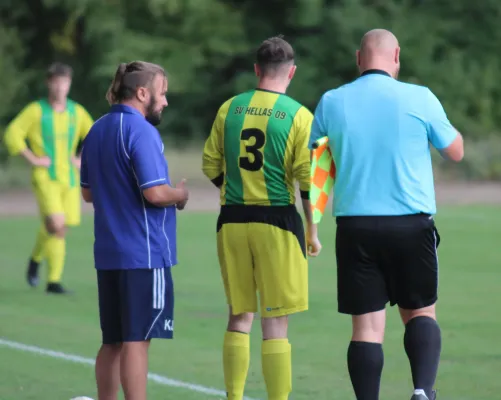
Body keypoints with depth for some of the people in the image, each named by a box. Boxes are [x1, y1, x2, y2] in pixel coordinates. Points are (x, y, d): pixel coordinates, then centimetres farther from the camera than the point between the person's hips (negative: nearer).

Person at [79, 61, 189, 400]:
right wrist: (180, 194, -3)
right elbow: (155, 193, -21)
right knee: (137, 340, -5)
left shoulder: (97, 130, 13)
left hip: (108, 254, 8)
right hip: (144, 254, -8)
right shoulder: (141, 132, -15)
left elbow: (88, 192, 21)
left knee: (113, 342, 13)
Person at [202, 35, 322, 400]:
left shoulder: (229, 109, 4)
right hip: (277, 222, -4)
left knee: (240, 317, 14)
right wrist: (312, 232, 1)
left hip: (232, 221, 4)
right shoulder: (299, 116, -6)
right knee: (276, 323, 0)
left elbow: (211, 167, 9)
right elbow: (308, 179, -8)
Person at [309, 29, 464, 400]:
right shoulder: (419, 98, -4)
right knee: (421, 313, 12)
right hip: (412, 225, -1)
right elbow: (455, 151, 9)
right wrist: (447, 125, 26)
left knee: (367, 326, 3)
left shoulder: (332, 102, 2)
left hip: (355, 226, 1)